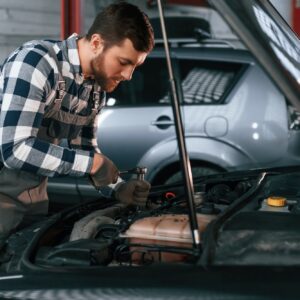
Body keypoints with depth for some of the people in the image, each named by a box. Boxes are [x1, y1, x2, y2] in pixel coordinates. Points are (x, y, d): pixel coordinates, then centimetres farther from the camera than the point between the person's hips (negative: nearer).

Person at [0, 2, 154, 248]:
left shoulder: (97, 89, 1)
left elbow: (84, 149, 12)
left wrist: (119, 188, -5)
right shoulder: (35, 62, -23)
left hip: (33, 195, 7)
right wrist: (92, 163, -25)